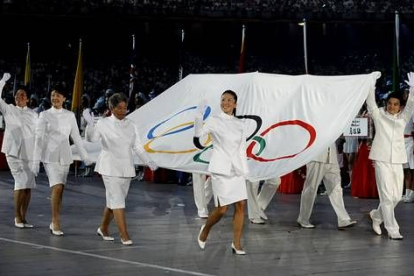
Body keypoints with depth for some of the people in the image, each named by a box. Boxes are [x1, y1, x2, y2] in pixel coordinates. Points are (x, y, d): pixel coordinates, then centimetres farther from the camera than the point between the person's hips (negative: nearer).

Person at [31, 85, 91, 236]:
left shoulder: (70, 115, 7)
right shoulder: (45, 115, -1)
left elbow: (76, 137, 11)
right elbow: (39, 138, -2)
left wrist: (84, 156, 9)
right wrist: (36, 160, -6)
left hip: (64, 156, 3)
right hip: (50, 156, -3)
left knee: (59, 189, 6)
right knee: (57, 188, -15)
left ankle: (53, 222, 18)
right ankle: (56, 223, -8)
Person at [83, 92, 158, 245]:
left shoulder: (131, 125, 9)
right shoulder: (104, 123, -3)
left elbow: (137, 146, 9)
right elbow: (91, 138, -16)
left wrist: (149, 161, -3)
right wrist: (90, 123, -33)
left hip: (126, 168, 5)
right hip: (110, 168, -5)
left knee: (113, 200, 12)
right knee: (117, 200, -9)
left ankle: (103, 228, 31)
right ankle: (124, 235, -8)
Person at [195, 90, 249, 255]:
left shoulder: (240, 124, 11)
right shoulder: (214, 121, -3)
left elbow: (242, 149, 15)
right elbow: (198, 134, -21)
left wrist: (244, 170, 12)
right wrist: (199, 116, -36)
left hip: (236, 169, 5)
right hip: (220, 168, -5)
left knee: (241, 205, -2)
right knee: (222, 209, -6)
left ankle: (236, 244, 6)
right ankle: (205, 230, 23)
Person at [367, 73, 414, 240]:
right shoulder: (379, 115, 5)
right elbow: (371, 102, -9)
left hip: (397, 161, 4)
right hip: (382, 160, -4)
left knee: (396, 196, 8)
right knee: (387, 196, -8)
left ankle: (376, 216, 31)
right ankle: (392, 230, -3)